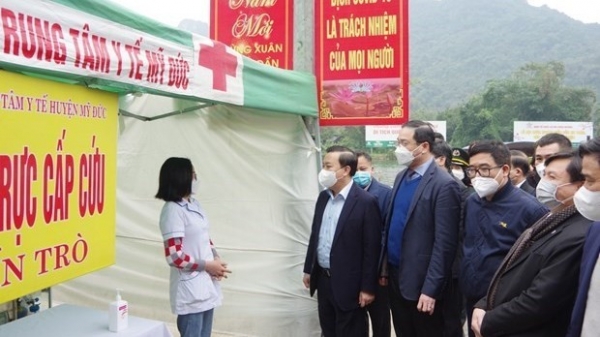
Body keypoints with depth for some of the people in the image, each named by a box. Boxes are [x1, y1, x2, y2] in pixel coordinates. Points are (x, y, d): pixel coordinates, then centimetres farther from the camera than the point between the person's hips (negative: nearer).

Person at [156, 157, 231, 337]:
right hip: (189, 289, -8)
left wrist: (215, 258, 1)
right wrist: (207, 265, -14)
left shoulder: (194, 204, 9)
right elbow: (174, 256, -22)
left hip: (206, 284, 8)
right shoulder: (172, 210, -17)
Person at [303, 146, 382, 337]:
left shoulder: (366, 202, -16)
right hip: (323, 279, 7)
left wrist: (367, 287, -14)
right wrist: (308, 269, 15)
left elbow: (371, 248, -15)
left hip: (348, 284, -7)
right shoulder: (323, 197, 7)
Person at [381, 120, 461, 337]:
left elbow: (444, 243, -18)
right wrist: (385, 267, 10)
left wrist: (430, 289, -19)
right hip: (395, 275, 7)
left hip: (420, 281, -7)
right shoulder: (401, 177, 8)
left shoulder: (444, 185, -16)